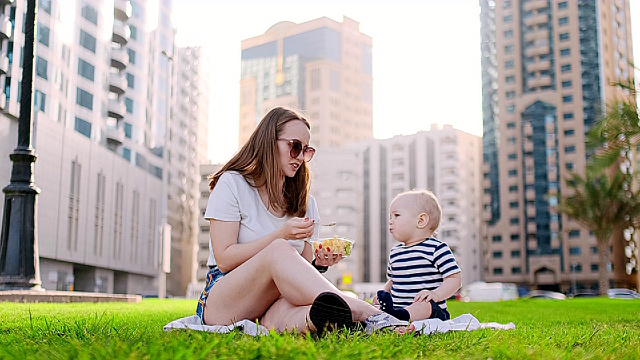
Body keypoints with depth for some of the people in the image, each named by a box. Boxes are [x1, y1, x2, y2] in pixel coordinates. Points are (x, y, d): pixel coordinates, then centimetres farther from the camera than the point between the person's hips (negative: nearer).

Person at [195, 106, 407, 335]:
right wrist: (281, 235, -17)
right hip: (221, 303, -3)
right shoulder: (232, 183, 1)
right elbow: (224, 259, -8)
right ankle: (368, 315, -46)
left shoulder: (305, 202, 15)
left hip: (277, 304, 4)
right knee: (279, 249, -34)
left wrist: (319, 264, -8)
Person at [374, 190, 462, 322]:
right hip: (397, 307, 7)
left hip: (431, 311, -7)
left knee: (424, 306, -39)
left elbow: (455, 279, -7)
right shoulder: (394, 252, 19)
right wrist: (384, 292, 10)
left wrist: (436, 294, -24)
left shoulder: (436, 248, -3)